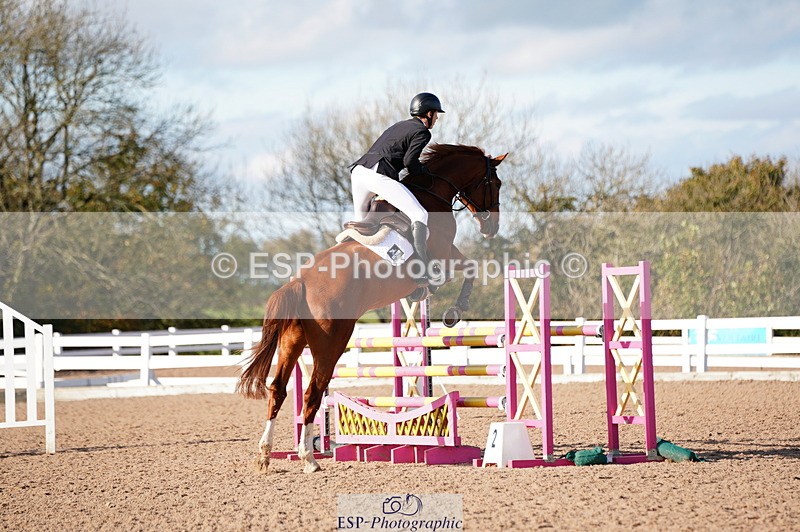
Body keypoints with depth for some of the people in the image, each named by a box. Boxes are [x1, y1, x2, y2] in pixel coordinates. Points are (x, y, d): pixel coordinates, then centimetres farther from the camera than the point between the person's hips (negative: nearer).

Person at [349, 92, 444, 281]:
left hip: (358, 171, 9)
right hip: (378, 174, -9)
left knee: (360, 221, 27)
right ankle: (422, 271, -24)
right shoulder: (422, 132, 4)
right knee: (420, 215, -13)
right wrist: (426, 172, 9)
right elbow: (409, 161, -8)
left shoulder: (400, 126, 31)